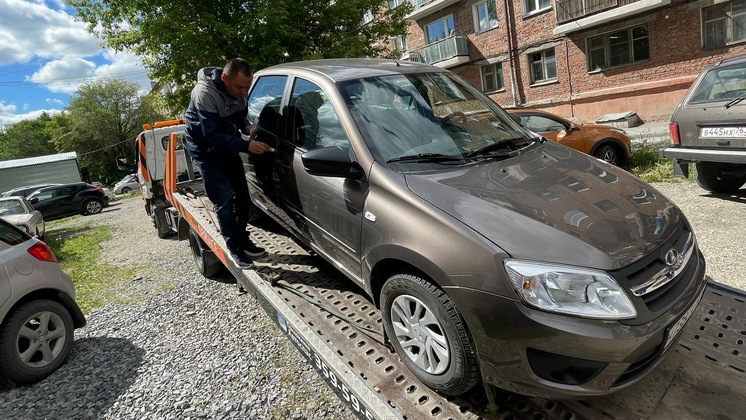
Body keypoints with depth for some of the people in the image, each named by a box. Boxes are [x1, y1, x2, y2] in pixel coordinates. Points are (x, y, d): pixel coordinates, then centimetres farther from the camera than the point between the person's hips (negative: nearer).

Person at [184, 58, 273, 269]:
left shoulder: (238, 90, -9)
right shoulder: (205, 94, -30)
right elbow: (213, 136, -32)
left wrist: (247, 127, -14)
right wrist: (247, 146, -38)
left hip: (228, 147, 7)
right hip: (206, 151, -7)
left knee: (242, 195, 7)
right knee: (224, 200, -12)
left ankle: (243, 239, 22)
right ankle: (235, 248, -1)